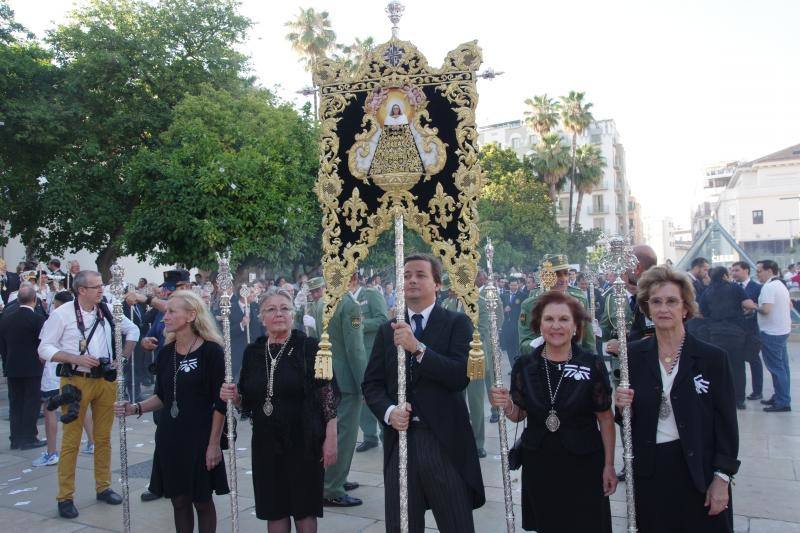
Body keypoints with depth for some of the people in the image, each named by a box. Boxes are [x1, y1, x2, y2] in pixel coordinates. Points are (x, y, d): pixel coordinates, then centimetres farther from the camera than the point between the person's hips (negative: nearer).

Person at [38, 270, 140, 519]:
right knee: (71, 440, 1)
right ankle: (65, 496, 12)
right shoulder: (62, 314, -7)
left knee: (104, 438, 12)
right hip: (76, 381, -4)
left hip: (106, 379, 4)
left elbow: (132, 330, 17)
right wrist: (76, 359, -16)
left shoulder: (108, 311, 4)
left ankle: (103, 486, 25)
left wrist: (123, 357, 6)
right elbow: (45, 348, -5)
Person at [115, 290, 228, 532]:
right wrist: (136, 408, -3)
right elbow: (162, 397, 14)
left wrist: (214, 443, -13)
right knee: (179, 500, 13)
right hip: (170, 437, 5)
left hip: (199, 437, -5)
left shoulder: (211, 351, -12)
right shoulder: (166, 352, 5)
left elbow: (220, 403, -12)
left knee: (202, 500, 7)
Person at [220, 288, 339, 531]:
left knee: (304, 511, 7)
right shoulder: (253, 352, 5)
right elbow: (248, 402, 13)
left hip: (304, 443, -4)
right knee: (274, 511, 12)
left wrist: (330, 439, -12)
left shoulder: (310, 347, -8)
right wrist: (233, 396, -8)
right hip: (266, 444, 4)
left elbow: (329, 395, -9)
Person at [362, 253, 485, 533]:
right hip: (400, 438, 4)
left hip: (444, 440, -3)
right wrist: (389, 411, -11)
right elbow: (371, 384, 9)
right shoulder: (387, 330, 11)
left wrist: (417, 348, -24)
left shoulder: (457, 323, -2)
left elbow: (461, 376, -15)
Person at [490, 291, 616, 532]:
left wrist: (609, 465, -1)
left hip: (583, 464, -2)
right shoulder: (524, 365, -3)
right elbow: (518, 414, 6)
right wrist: (506, 405, -15)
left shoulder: (593, 365, -9)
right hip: (538, 463, 2)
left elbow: (605, 418, -3)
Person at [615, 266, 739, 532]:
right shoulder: (634, 355, -1)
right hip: (648, 471, 2)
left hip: (698, 472, -2)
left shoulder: (713, 357, -7)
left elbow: (727, 423, -4)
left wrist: (722, 478, -7)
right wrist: (622, 406, -14)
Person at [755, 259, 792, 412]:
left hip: (772, 332, -10)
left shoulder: (768, 286, -17)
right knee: (782, 367, 13)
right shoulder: (780, 284, 14)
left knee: (776, 368, -4)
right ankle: (780, 397, 21)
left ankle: (783, 402, 0)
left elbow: (766, 309, -26)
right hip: (782, 330, 10)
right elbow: (790, 305, 23)